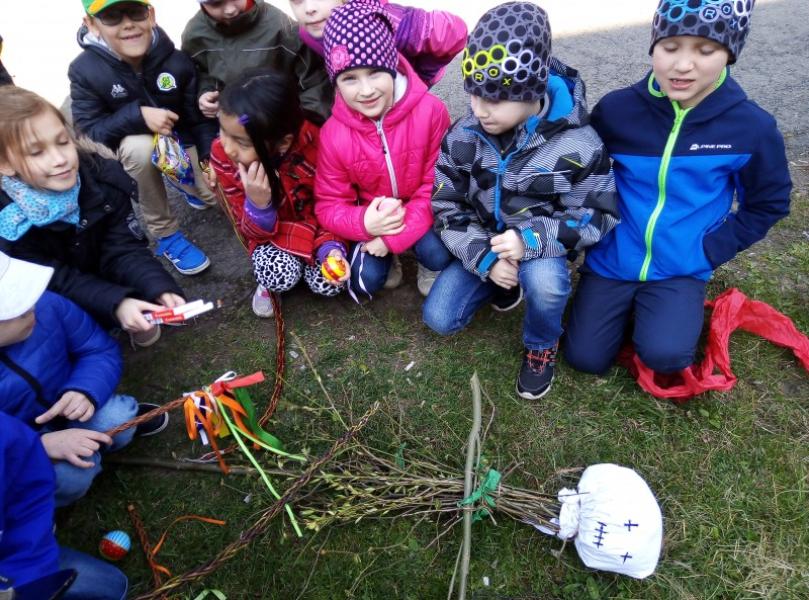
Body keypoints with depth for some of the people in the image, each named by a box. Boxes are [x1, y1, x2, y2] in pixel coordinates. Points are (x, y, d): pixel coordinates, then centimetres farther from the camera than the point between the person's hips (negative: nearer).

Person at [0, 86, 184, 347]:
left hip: (102, 273, 1)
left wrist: (161, 289, -40)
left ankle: (140, 318, 8)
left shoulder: (104, 178, -22)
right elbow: (56, 282, -26)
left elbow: (124, 248, -22)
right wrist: (116, 304, -44)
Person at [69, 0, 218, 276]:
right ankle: (164, 234, -19)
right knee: (140, 146, -37)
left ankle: (179, 180, 25)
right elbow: (88, 133, -21)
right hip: (127, 149, -2)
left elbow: (199, 116, -9)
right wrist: (137, 116, -36)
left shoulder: (176, 60, -18)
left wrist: (209, 157, -24)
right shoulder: (85, 70, -21)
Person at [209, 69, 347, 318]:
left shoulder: (314, 144, -30)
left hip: (314, 227, 0)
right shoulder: (222, 156, -24)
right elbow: (250, 229, -15)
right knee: (281, 277, -28)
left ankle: (306, 262, 14)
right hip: (269, 232, 0)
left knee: (328, 284, -20)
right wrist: (258, 204, -38)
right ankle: (270, 280, 9)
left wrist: (330, 246, -30)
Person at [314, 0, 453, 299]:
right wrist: (365, 223, -34)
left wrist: (396, 235, -26)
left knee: (439, 256, -28)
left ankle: (429, 266, 12)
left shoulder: (430, 110, -24)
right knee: (366, 280, -13)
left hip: (422, 213, -1)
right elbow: (329, 205, -11)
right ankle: (387, 258, 24)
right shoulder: (333, 133, -19)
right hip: (372, 217, 2)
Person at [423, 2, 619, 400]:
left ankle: (541, 346, -1)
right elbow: (447, 208, -7)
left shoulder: (576, 143, -21)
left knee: (544, 282, -38)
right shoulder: (463, 137, -12)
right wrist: (484, 257, -23)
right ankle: (504, 285, 21)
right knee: (439, 319, -7)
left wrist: (532, 239, -31)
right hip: (482, 245, 3)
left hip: (541, 248, -3)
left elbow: (599, 214, -14)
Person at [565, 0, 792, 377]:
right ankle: (629, 305, 27)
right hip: (612, 259, 1)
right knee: (585, 358, -2)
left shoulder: (751, 127, -11)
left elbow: (768, 204, 2)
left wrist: (709, 251, -7)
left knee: (664, 355, -23)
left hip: (681, 270, -1)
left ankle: (685, 307, 13)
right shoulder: (616, 109, -11)